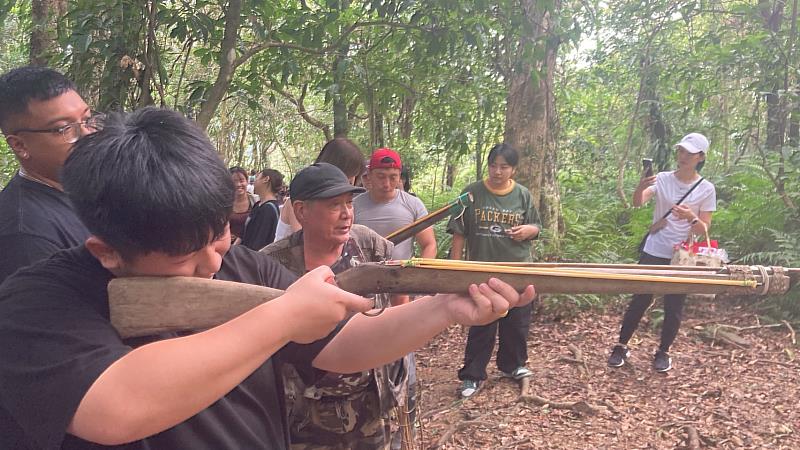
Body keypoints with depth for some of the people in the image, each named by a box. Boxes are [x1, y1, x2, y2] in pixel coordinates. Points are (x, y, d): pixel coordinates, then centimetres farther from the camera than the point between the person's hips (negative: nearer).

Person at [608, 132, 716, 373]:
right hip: (653, 253, 0)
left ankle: (663, 352, 25)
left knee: (674, 306, 8)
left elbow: (704, 230, -3)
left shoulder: (706, 189, -3)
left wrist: (691, 218, -24)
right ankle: (621, 347, 18)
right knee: (640, 300, 5)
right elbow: (638, 202, -21)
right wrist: (641, 187, -43)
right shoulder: (663, 179, -4)